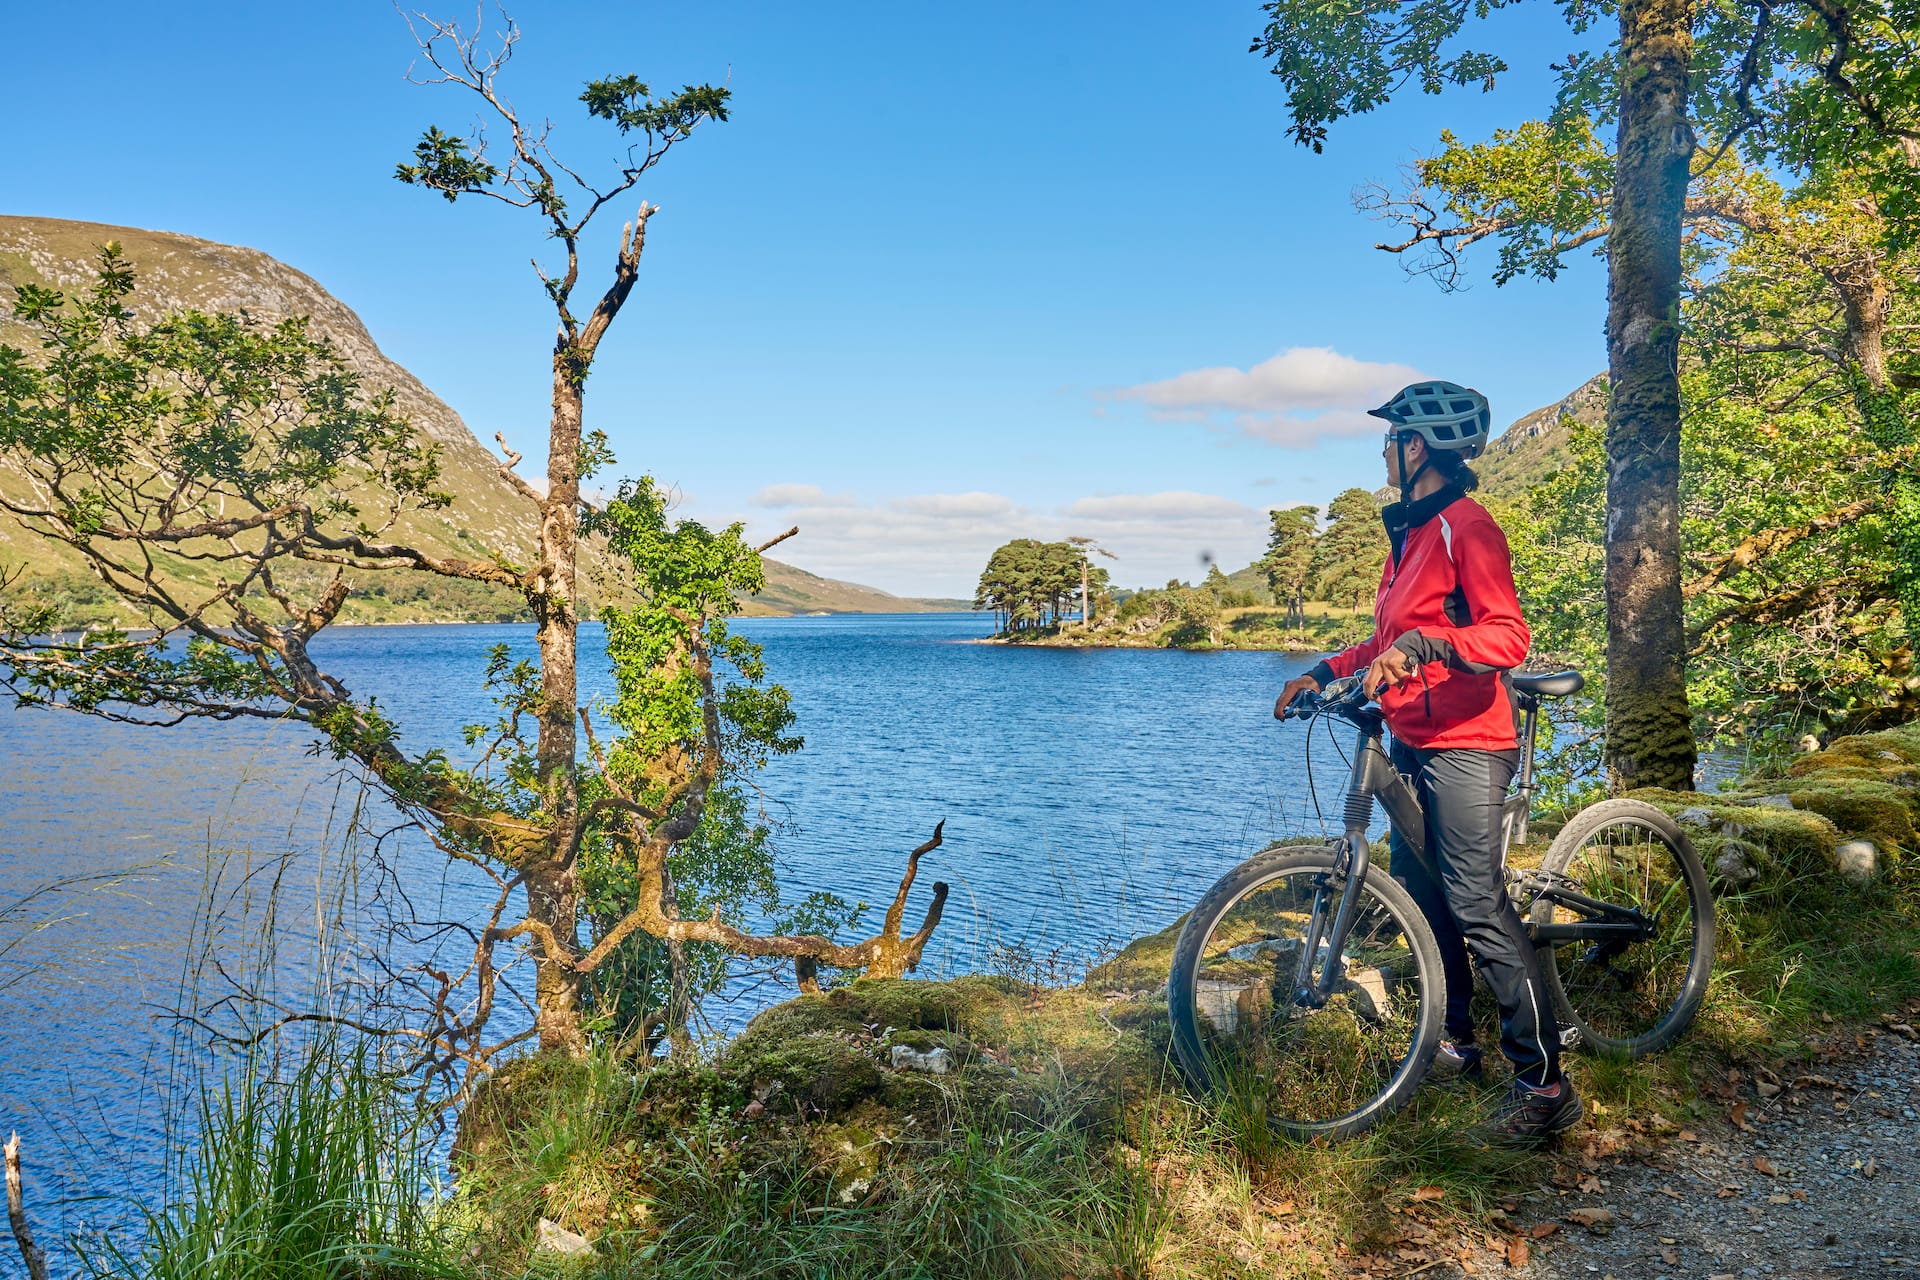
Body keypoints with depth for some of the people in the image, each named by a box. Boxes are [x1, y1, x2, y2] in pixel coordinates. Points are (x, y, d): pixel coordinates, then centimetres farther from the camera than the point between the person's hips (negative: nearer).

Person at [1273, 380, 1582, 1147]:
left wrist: (1424, 643, -36)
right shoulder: (1410, 531, 17)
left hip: (1463, 744, -10)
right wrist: (1324, 672, 16)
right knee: (1418, 896, 14)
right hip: (1413, 743, 10)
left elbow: (1507, 637, -22)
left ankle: (1545, 1085, -3)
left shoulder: (1467, 527, -13)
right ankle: (1455, 1042, 28)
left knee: (1478, 906, -11)